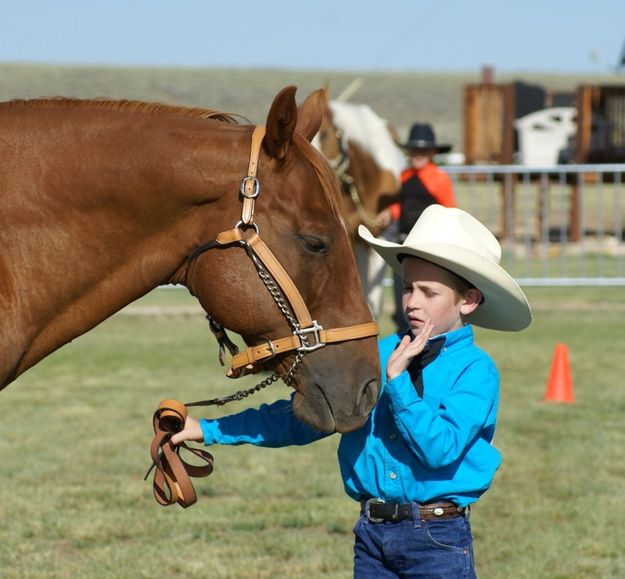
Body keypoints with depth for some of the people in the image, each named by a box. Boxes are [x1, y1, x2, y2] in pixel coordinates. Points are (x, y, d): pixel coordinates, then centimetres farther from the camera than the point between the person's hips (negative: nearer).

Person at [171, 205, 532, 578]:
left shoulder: (475, 369, -9)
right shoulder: (379, 354, 6)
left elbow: (440, 448, -22)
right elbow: (301, 418, 11)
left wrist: (397, 380, -21)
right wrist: (208, 431, 8)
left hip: (438, 537, -5)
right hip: (372, 533, 5)